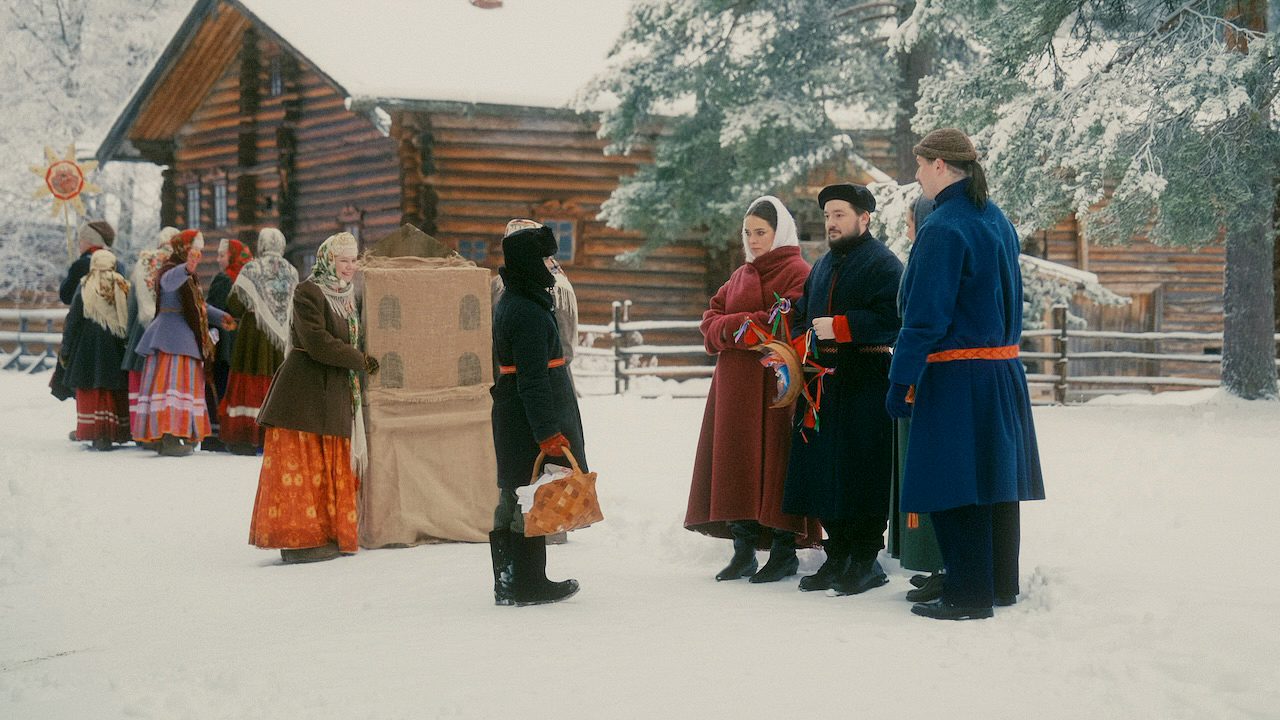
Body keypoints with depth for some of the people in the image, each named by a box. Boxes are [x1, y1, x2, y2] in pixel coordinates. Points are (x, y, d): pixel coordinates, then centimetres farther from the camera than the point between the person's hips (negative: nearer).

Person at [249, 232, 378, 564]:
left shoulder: (348, 295, 15)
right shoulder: (308, 292, -10)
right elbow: (318, 343, -17)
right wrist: (361, 361, -10)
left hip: (336, 394, 8)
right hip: (304, 390, -8)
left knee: (333, 468, 9)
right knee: (300, 465, -5)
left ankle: (328, 534, 15)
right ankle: (297, 540, -3)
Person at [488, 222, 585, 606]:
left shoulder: (507, 304, 14)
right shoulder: (530, 312, -18)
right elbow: (533, 379, -22)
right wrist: (547, 432, -23)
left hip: (509, 414, 11)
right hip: (529, 417, -11)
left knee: (512, 497, 13)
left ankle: (507, 583, 20)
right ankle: (527, 585, 3)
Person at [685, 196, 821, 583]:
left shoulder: (797, 273, -4)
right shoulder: (740, 276, 20)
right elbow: (711, 322, 12)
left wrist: (738, 326, -10)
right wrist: (743, 328, -9)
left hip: (776, 385, -7)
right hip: (735, 387, 7)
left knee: (775, 462, -5)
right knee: (737, 464, 5)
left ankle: (784, 551, 3)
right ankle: (743, 552, 12)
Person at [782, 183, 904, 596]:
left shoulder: (883, 264, -3)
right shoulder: (822, 267, 22)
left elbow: (890, 320, -16)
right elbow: (801, 317, 25)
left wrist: (838, 326, -19)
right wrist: (801, 345, 4)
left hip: (866, 383, -8)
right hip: (823, 383, 8)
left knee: (863, 471, -7)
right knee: (824, 471, 7)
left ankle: (866, 560, 0)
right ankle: (837, 558, 15)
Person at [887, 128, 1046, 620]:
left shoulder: (944, 228, -15)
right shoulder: (998, 222, 12)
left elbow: (925, 316, -18)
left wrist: (901, 380, -15)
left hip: (956, 377, -9)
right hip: (1003, 373, 9)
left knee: (956, 489, -2)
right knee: (994, 479, 15)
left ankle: (969, 597, 2)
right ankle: (1001, 585, 24)